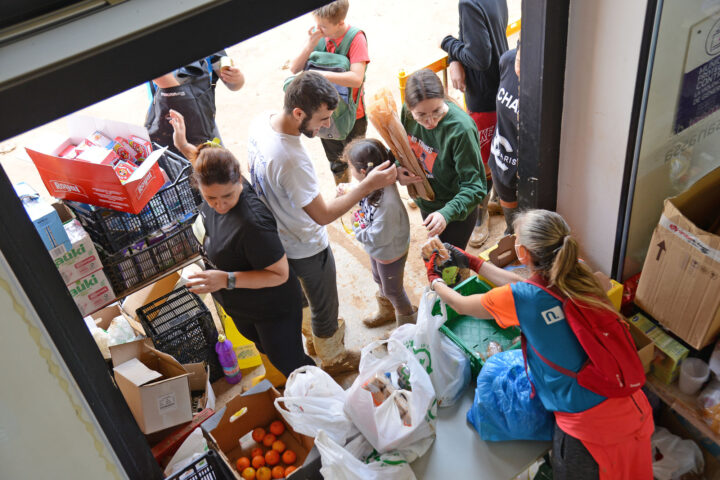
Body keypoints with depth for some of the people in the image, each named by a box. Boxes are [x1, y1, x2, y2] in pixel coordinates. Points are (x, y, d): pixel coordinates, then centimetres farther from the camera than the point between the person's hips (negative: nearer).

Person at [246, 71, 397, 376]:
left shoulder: (260, 122, -15)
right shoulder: (291, 160, -42)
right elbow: (323, 215, -32)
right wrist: (367, 186, -32)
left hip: (276, 234, 8)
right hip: (306, 248, -8)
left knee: (299, 294, 34)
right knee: (325, 305, 19)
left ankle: (316, 333, 61)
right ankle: (333, 359, 45)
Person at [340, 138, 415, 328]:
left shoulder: (387, 204, -44)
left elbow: (378, 238, -34)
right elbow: (364, 196, 4)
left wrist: (357, 229, -19)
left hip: (390, 254, -8)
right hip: (378, 250, 8)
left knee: (392, 290, 20)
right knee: (380, 281, 32)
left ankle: (408, 319, 48)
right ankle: (387, 312, 60)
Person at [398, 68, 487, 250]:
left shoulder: (461, 129, -35)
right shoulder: (408, 111, -17)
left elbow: (473, 186, -31)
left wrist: (447, 213, -47)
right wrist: (398, 168, -18)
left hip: (457, 209, -6)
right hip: (425, 202, 6)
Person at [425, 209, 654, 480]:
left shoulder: (523, 298, -18)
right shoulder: (580, 275, -2)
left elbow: (461, 305, 2)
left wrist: (434, 279, 22)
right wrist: (473, 262, 27)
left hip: (589, 428, -6)